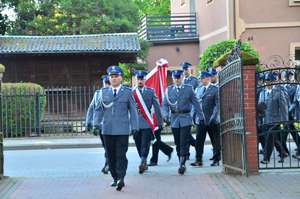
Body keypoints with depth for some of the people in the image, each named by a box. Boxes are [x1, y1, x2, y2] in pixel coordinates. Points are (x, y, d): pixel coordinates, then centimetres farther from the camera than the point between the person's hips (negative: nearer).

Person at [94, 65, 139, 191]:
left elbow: (133, 110, 4)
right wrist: (96, 124, 1)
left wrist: (134, 126, -1)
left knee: (121, 155, -8)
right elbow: (99, 109, 12)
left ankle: (121, 178, -10)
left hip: (122, 130, -3)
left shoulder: (127, 92, 5)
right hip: (107, 130, 3)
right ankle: (115, 178, 18)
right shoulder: (104, 92, 11)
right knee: (110, 156, 7)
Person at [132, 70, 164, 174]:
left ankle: (143, 162, -16)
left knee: (145, 144, -11)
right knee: (139, 145, 7)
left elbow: (157, 107, 6)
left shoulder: (150, 91, 6)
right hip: (135, 122, 2)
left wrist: (160, 122, 4)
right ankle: (144, 164, 19)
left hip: (147, 122, -2)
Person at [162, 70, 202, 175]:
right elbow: (165, 104, 5)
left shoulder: (189, 88, 3)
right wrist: (165, 114, -13)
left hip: (185, 118, -2)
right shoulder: (169, 90, 8)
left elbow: (195, 103, 6)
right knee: (178, 143, 8)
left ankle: (182, 163, -12)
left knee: (184, 142, -10)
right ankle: (182, 164, 18)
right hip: (174, 119, 3)